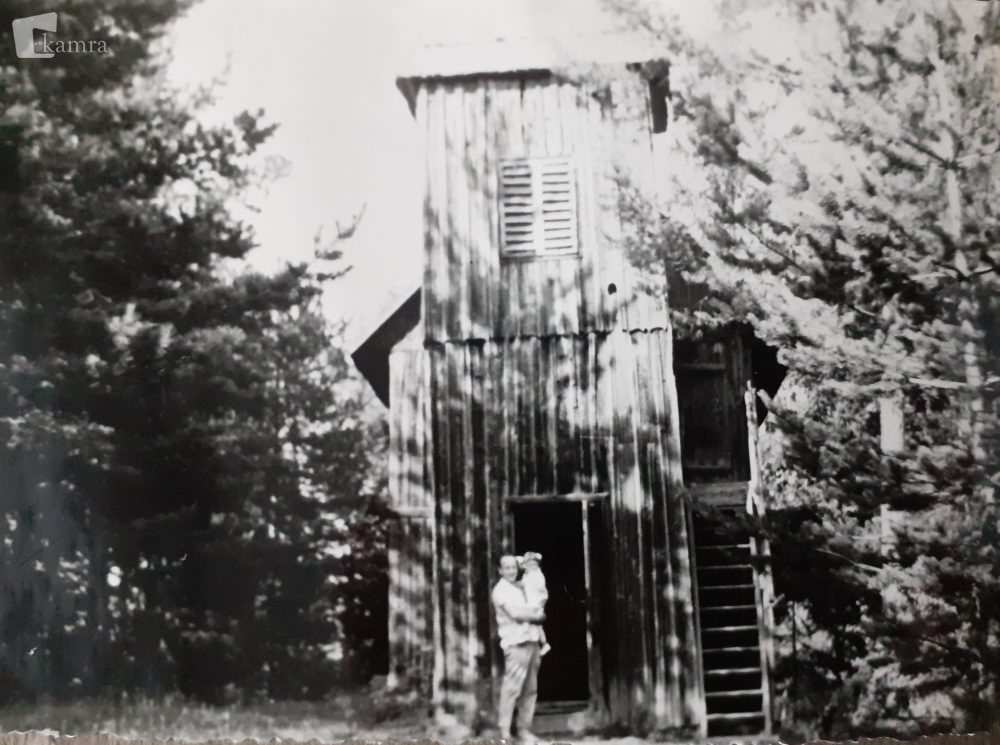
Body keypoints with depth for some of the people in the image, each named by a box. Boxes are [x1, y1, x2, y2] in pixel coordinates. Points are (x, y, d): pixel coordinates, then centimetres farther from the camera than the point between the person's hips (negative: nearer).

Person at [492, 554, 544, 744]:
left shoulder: (520, 587, 20)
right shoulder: (501, 590, -4)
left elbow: (535, 609, 24)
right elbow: (515, 613, -13)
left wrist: (536, 614, 3)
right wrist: (538, 615, -2)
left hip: (532, 641, 7)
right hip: (516, 643, -7)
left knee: (530, 689, 7)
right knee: (512, 687, -12)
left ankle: (524, 729, 13)